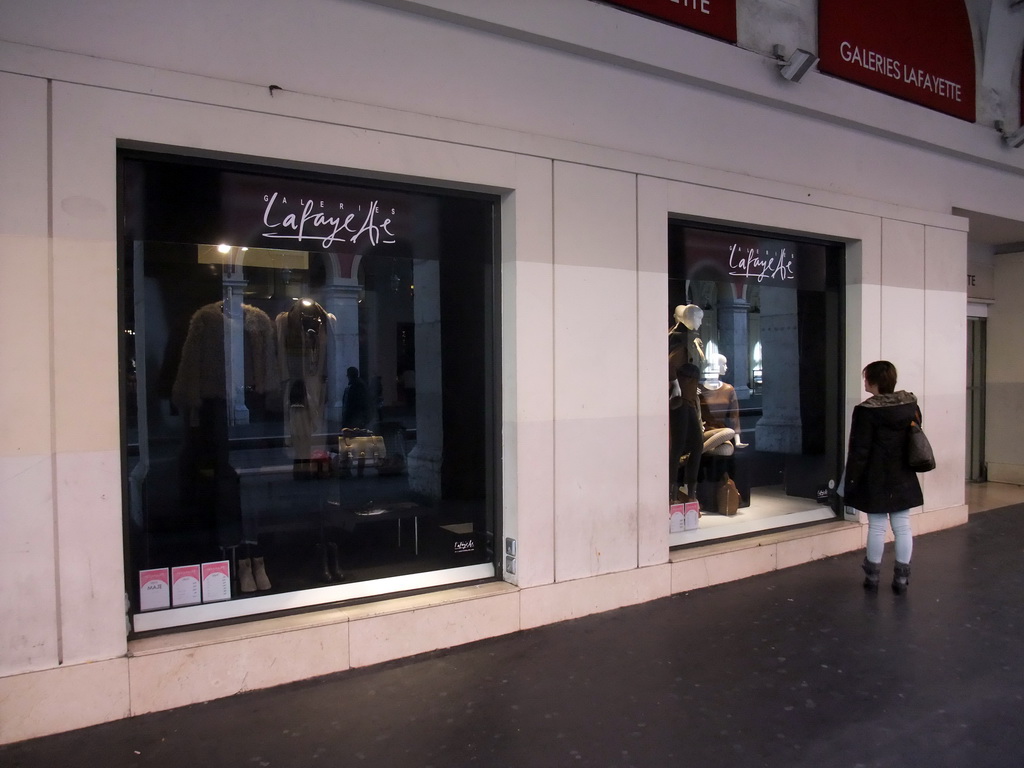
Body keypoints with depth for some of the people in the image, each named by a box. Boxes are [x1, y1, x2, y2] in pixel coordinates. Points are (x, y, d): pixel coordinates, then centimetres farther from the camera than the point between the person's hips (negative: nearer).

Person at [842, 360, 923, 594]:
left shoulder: (866, 411, -16)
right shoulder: (911, 405, 3)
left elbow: (859, 450, -16)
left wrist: (851, 481, -9)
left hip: (876, 479, -5)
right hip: (903, 478, 5)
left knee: (877, 527, 4)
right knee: (903, 527, 8)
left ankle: (872, 575, 15)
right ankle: (902, 577, 15)